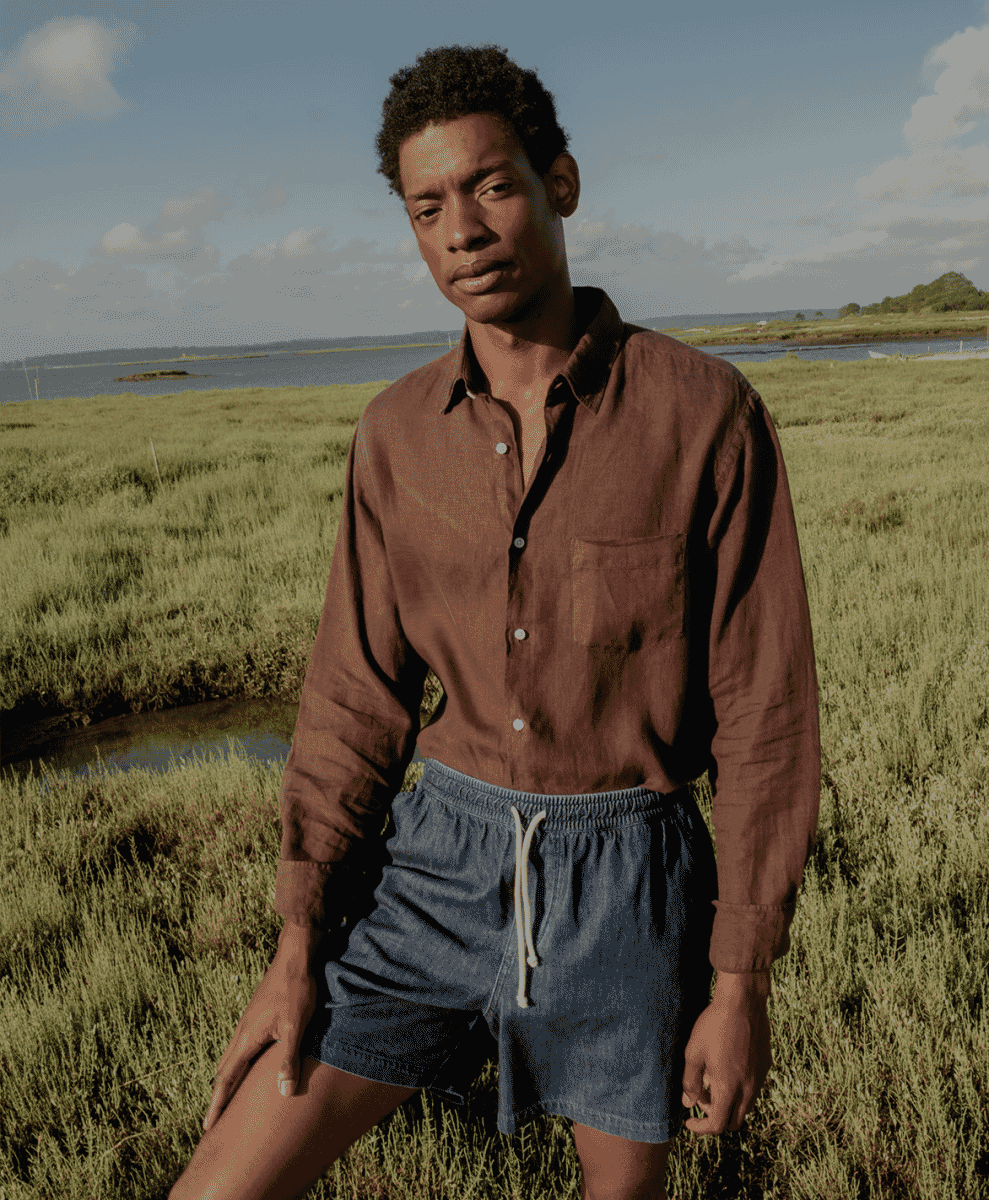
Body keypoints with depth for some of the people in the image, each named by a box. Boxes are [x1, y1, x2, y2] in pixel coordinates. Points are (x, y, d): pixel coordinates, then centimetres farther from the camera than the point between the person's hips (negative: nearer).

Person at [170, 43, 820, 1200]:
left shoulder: (703, 411, -11)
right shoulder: (397, 433, 0)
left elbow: (765, 710, -9)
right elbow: (357, 694, 3)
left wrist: (741, 984, -7)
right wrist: (298, 949, 0)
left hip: (628, 881, -2)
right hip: (443, 859, 3)